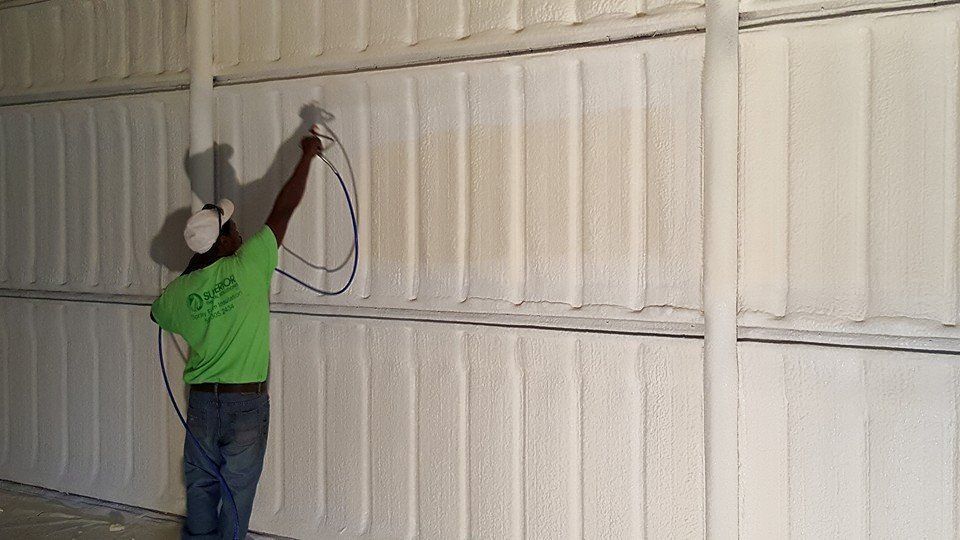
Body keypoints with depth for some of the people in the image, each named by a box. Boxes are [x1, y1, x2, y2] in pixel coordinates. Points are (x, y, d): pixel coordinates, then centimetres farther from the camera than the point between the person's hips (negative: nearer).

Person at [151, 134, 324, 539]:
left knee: (200, 483, 14)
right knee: (238, 487, 7)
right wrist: (307, 157, -1)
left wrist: (192, 267, 25)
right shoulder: (248, 267, -14)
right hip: (247, 402, -3)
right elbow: (283, 210, -9)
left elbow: (157, 313, 22)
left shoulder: (179, 291, -3)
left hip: (201, 400, 3)